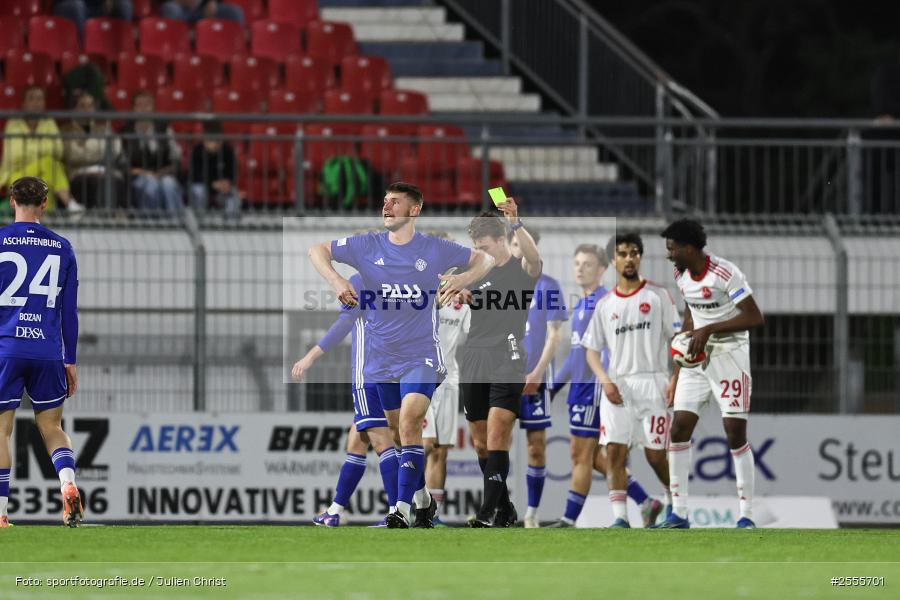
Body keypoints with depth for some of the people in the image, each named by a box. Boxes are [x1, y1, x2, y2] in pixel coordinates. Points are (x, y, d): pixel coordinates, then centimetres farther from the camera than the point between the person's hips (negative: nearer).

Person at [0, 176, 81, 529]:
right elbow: (69, 310, 9)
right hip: (48, 352, 2)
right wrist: (70, 361, 14)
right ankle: (68, 483, -14)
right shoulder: (61, 248, 7)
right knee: (51, 427, 12)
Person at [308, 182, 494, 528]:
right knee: (401, 431, 13)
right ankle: (423, 499, 32)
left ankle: (402, 510, -24)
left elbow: (484, 259, 7)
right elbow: (317, 250, 8)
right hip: (380, 358, 4)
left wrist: (461, 280, -13)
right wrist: (335, 280, -11)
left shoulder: (435, 250, -4)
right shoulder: (367, 247, 0)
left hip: (421, 357, -4)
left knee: (408, 426, -19)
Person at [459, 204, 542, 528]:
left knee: (496, 437, -18)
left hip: (507, 365, -7)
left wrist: (515, 224, -40)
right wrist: (459, 297, -1)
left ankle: (488, 513, -24)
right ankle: (504, 508, 22)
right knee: (481, 444, 9)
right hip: (473, 365, 7)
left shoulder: (521, 269, -1)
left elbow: (534, 257, -24)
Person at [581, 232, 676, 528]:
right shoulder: (605, 305, 12)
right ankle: (619, 517, -12)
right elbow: (592, 350, 13)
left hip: (652, 383, -2)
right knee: (614, 450, -10)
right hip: (617, 388, 3)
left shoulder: (658, 295, 4)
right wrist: (605, 379, -5)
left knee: (655, 454, -2)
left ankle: (675, 501, 22)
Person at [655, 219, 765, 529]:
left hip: (729, 355, -7)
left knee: (736, 433, -7)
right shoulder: (681, 276, 7)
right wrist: (676, 376, 17)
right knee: (679, 429, -1)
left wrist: (709, 330, -23)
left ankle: (746, 515, -1)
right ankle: (679, 513, 5)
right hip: (696, 356, 7)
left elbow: (754, 317, -19)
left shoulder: (725, 274, -18)